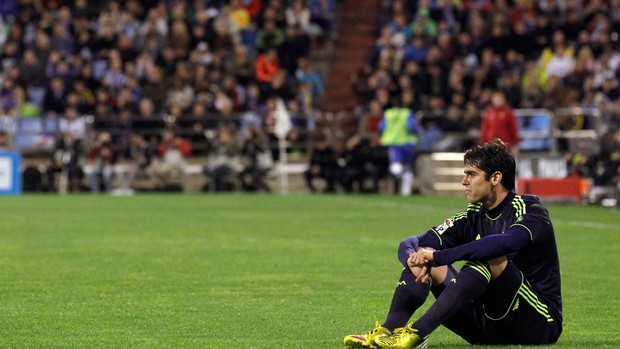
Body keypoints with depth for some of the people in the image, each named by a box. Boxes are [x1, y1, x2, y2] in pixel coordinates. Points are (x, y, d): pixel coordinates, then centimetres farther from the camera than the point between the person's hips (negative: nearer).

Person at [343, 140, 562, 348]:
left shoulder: (530, 210, -10)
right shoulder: (474, 216, 9)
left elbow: (503, 243, -33)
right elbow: (409, 245, 4)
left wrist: (437, 256, -33)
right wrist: (414, 260, -22)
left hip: (540, 325, -6)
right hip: (488, 326, 6)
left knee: (490, 257, -31)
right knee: (423, 258, -2)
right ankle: (389, 329, -26)